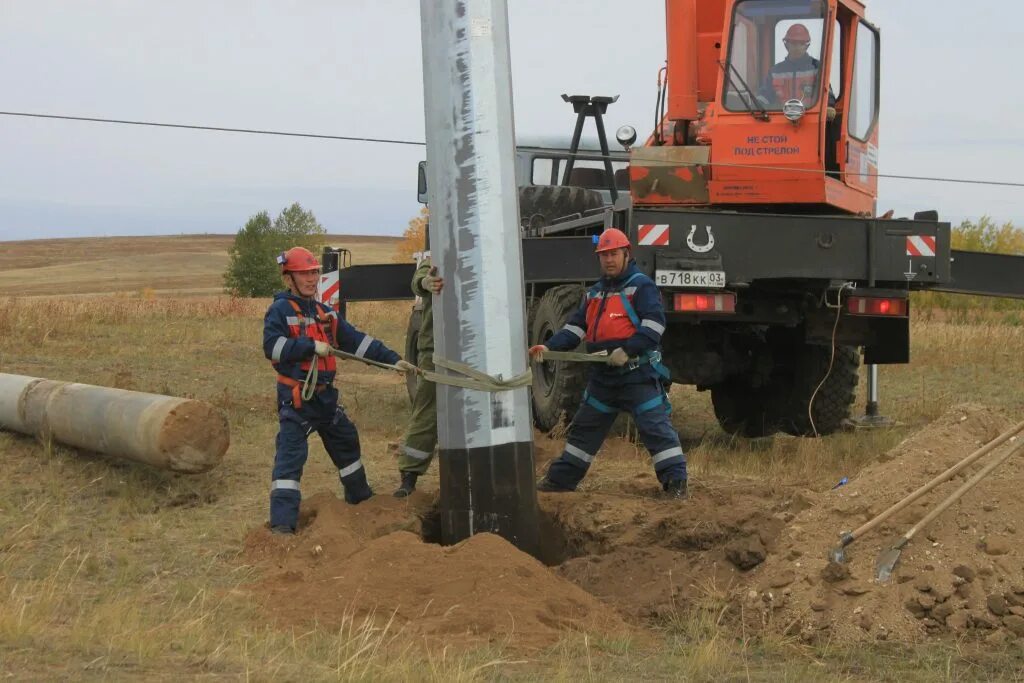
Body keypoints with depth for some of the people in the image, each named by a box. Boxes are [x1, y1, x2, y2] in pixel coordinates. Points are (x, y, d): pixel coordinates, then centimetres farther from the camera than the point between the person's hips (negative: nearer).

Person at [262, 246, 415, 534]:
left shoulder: (325, 313, 13)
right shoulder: (280, 310, -10)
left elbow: (358, 341, 12)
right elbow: (272, 346, -23)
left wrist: (392, 359, 6)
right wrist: (311, 346, -23)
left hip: (325, 394, 8)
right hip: (296, 397, -8)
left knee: (346, 440, 22)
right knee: (290, 454, -14)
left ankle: (360, 496, 43)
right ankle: (282, 521, -19)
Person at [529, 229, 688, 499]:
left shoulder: (641, 285, -6)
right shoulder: (595, 293, 18)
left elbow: (654, 324, -17)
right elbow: (575, 327, 14)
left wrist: (628, 350, -27)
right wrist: (549, 347, -2)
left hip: (638, 374, -8)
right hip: (603, 376, 8)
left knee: (655, 427, -12)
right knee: (584, 428, 15)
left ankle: (676, 481, -11)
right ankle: (561, 479, 25)